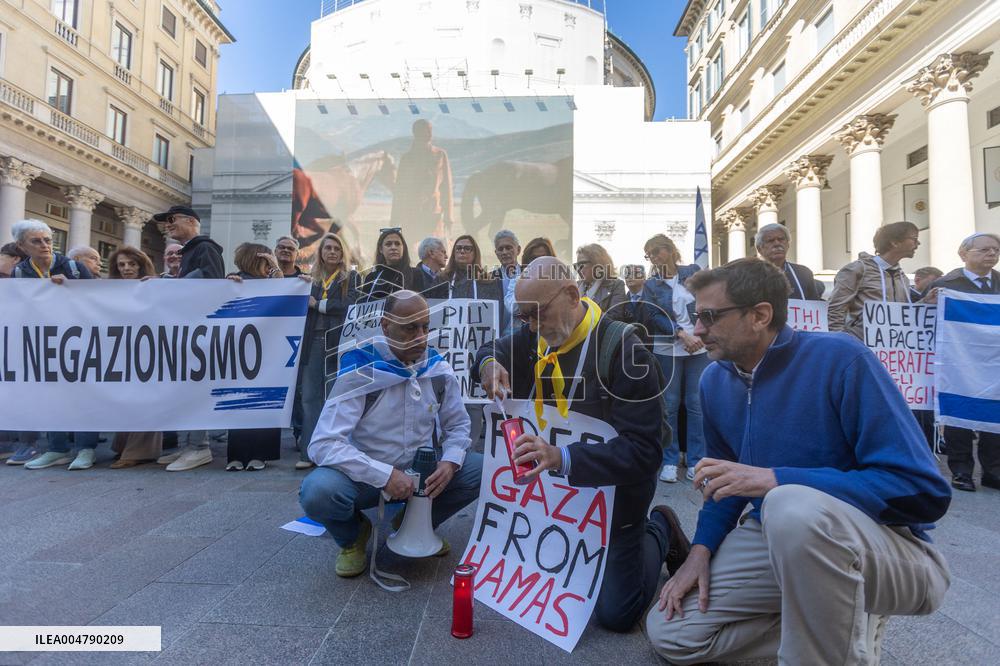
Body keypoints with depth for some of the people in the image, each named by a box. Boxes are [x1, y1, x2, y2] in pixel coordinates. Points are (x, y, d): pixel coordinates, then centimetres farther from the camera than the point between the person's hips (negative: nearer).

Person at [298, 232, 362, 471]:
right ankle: (308, 453, 7)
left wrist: (318, 304, -7)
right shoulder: (312, 279, 17)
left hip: (338, 342, -3)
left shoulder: (352, 278, 5)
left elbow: (351, 305, -10)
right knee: (310, 397, 1)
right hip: (314, 341, 4)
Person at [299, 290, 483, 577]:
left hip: (420, 470, 4)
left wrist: (450, 462, -17)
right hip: (367, 475, -4)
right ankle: (353, 535, 4)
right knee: (317, 492, -34)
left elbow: (457, 424, 5)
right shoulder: (359, 373, -21)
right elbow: (323, 444, -26)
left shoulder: (439, 370, -7)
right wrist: (384, 475, -32)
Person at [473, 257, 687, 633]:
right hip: (552, 484, 6)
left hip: (610, 489, -6)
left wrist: (563, 458, -44)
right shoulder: (537, 337, -6)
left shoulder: (624, 351, -27)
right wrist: (489, 363, -15)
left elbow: (643, 452, -30)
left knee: (616, 614, 2)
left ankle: (659, 532, 26)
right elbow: (495, 350, 12)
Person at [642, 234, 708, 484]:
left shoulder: (693, 272, 7)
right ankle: (669, 461, 14)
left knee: (697, 404, 1)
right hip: (667, 350, 0)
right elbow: (655, 316, -3)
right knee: (669, 405, 4)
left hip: (699, 347, 0)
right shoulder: (651, 285, 7)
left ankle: (696, 461, 11)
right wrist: (682, 334, -14)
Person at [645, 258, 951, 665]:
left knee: (792, 508, -40)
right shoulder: (715, 381, 0)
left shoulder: (839, 360, -20)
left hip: (892, 551, -6)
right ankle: (844, 622, 10)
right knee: (669, 633, 1)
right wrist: (701, 550, -2)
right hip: (779, 538, 7)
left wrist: (777, 480, -31)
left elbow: (924, 491, -24)